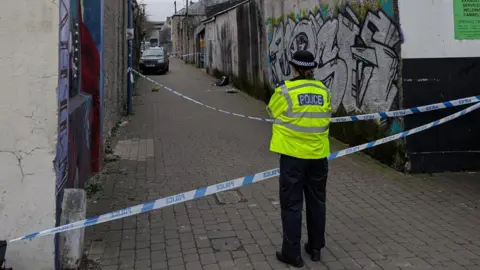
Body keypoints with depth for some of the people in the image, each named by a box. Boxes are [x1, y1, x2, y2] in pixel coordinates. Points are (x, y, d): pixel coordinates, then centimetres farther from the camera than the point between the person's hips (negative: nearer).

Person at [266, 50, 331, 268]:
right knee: (316, 202, 16)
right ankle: (315, 248, 27)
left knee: (292, 204, 5)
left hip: (293, 154, -4)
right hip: (318, 154, 4)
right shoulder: (324, 91, 1)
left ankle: (292, 253, 9)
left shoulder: (285, 90, -11)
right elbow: (327, 118, 11)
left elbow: (272, 111, 5)